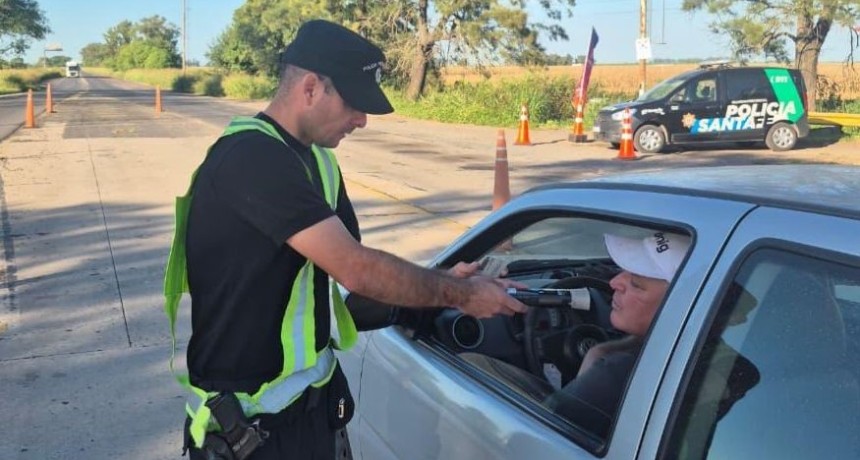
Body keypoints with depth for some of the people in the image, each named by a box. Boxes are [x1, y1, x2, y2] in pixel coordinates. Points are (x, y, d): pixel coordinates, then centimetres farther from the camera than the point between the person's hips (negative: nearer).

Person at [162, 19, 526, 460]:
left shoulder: (314, 158, 7)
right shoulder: (250, 157, -23)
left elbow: (347, 268, 8)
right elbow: (356, 270, -27)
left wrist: (440, 282, -5)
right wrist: (459, 294, -16)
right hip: (251, 420, -8)